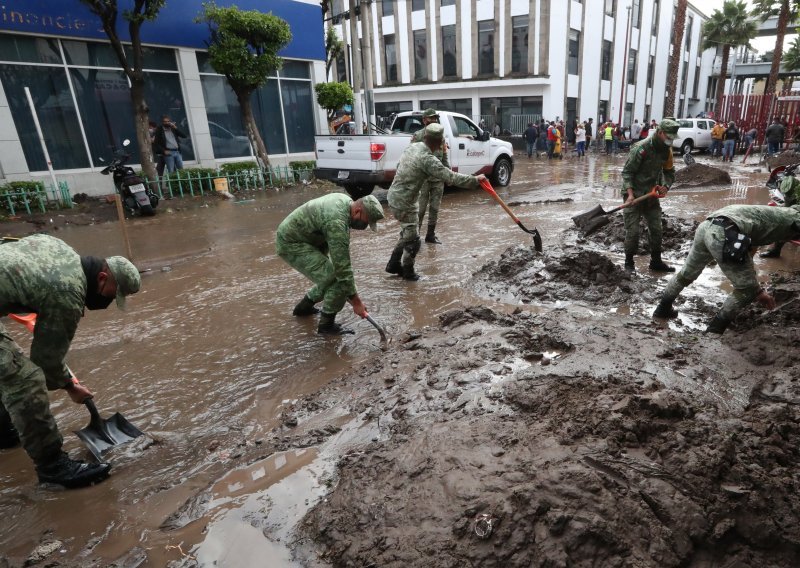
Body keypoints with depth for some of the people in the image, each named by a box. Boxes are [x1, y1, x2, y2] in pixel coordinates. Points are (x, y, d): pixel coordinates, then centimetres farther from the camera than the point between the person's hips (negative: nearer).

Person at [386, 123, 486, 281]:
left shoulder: (412, 147, 4)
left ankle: (394, 265, 32)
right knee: (412, 240, 4)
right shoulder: (427, 159, -24)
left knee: (407, 234, 23)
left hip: (396, 196, 10)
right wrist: (475, 180, -13)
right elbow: (451, 178, -22)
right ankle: (408, 272, 20)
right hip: (404, 202, -10)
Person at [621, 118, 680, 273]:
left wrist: (665, 187, -8)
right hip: (634, 194, -7)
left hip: (651, 194, 7)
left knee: (657, 229, 10)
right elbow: (627, 172, -18)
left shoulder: (667, 150, 3)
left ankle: (656, 261, 23)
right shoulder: (641, 148, -18)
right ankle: (629, 263, 9)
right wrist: (630, 194, -27)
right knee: (633, 231, -6)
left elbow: (669, 172, 13)